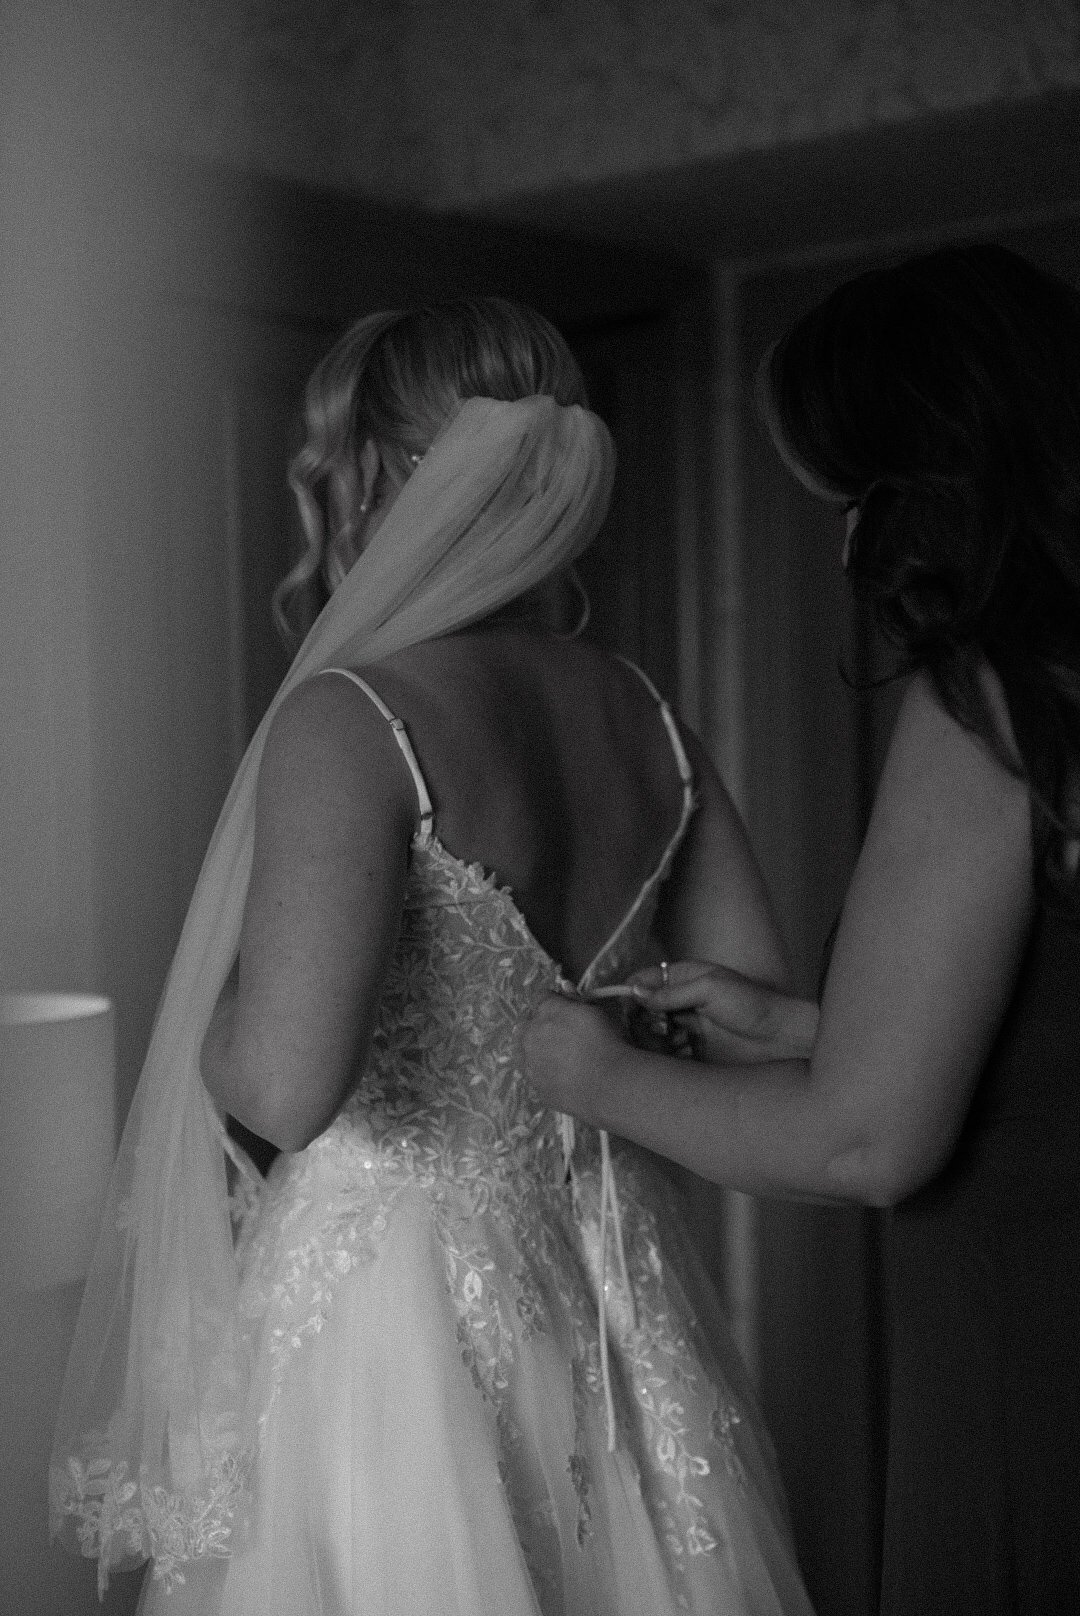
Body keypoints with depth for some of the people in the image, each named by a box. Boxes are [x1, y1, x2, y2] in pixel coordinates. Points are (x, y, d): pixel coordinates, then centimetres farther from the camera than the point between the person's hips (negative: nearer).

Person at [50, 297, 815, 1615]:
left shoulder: (353, 717, -17)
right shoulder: (647, 722, 3)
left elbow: (283, 1084, -28)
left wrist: (216, 1025, -7)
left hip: (390, 1303, -6)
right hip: (611, 1296, 7)